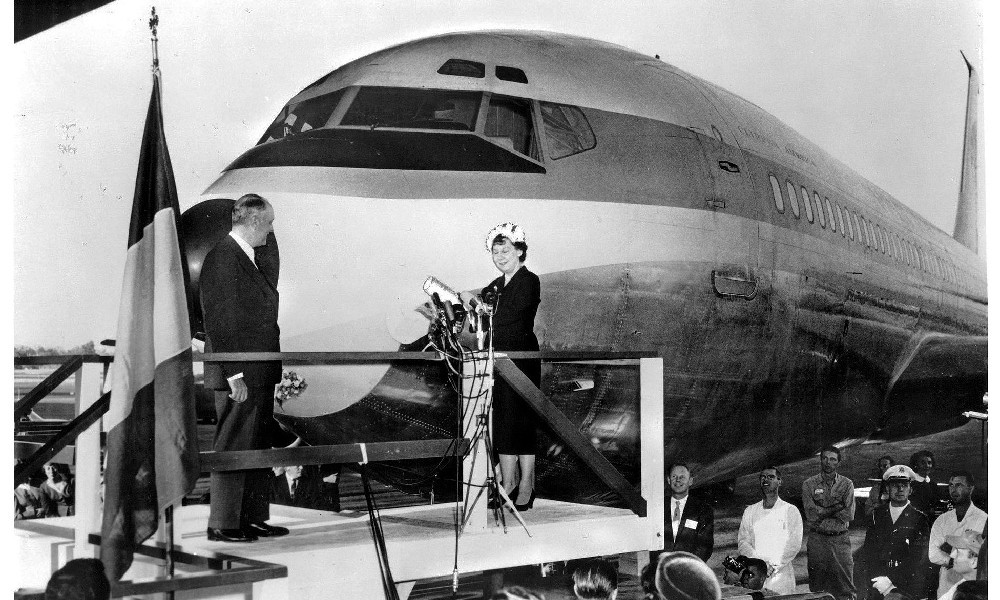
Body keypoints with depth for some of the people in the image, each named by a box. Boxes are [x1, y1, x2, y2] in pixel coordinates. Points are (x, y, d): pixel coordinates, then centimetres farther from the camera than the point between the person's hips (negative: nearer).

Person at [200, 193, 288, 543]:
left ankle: (253, 518, 23)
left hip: (259, 372, 10)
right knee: (233, 448, -3)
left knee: (258, 448, 14)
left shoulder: (251, 258, 15)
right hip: (238, 374, -10)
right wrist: (234, 375, -20)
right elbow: (220, 321, -19)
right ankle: (223, 524, 6)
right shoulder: (222, 257, -14)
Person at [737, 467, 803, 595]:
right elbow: (742, 542, 6)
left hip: (781, 574, -2)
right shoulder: (750, 511, 13)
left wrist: (774, 565, -12)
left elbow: (794, 545, -3)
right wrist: (759, 561, -11)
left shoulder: (790, 511, 5)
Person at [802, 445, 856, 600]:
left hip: (840, 539, 0)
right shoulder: (809, 484, 4)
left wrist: (821, 512, -7)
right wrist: (836, 508, -8)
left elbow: (848, 515, -6)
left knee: (845, 587, -3)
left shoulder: (846, 484, 6)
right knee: (817, 587, 4)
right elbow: (811, 514, -7)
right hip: (817, 540, 0)